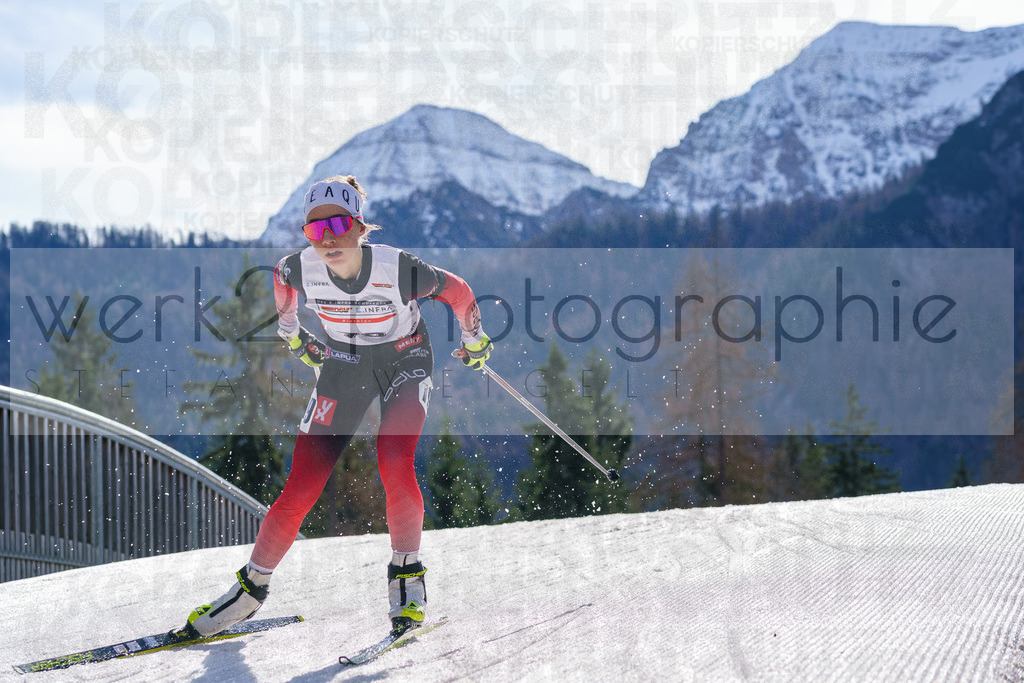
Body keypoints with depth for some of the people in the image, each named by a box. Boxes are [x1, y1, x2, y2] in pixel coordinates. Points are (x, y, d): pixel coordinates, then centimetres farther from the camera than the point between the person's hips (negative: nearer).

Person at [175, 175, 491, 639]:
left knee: (393, 463, -27)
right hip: (343, 364, 2)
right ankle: (251, 586, 13)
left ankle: (406, 572, -5)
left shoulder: (398, 270, -32)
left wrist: (474, 340, 3)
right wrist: (291, 334, 15)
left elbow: (458, 292, -13)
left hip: (405, 361, -2)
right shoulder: (302, 269, -23)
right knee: (301, 488, -4)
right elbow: (280, 277, 4)